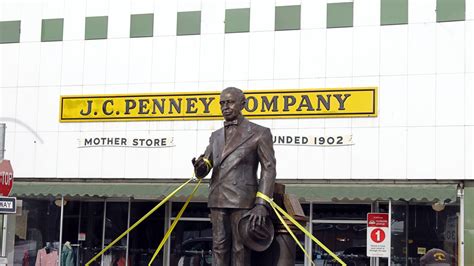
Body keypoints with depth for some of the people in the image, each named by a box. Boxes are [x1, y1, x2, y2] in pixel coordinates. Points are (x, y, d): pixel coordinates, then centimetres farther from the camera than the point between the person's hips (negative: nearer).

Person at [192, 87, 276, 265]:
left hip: (243, 201, -5)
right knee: (219, 248, 2)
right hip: (218, 200, 5)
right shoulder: (216, 136, 19)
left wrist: (262, 204, -14)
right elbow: (202, 172, 16)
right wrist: (200, 167, -11)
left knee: (240, 250, -5)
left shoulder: (259, 133, 4)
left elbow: (269, 169, -2)